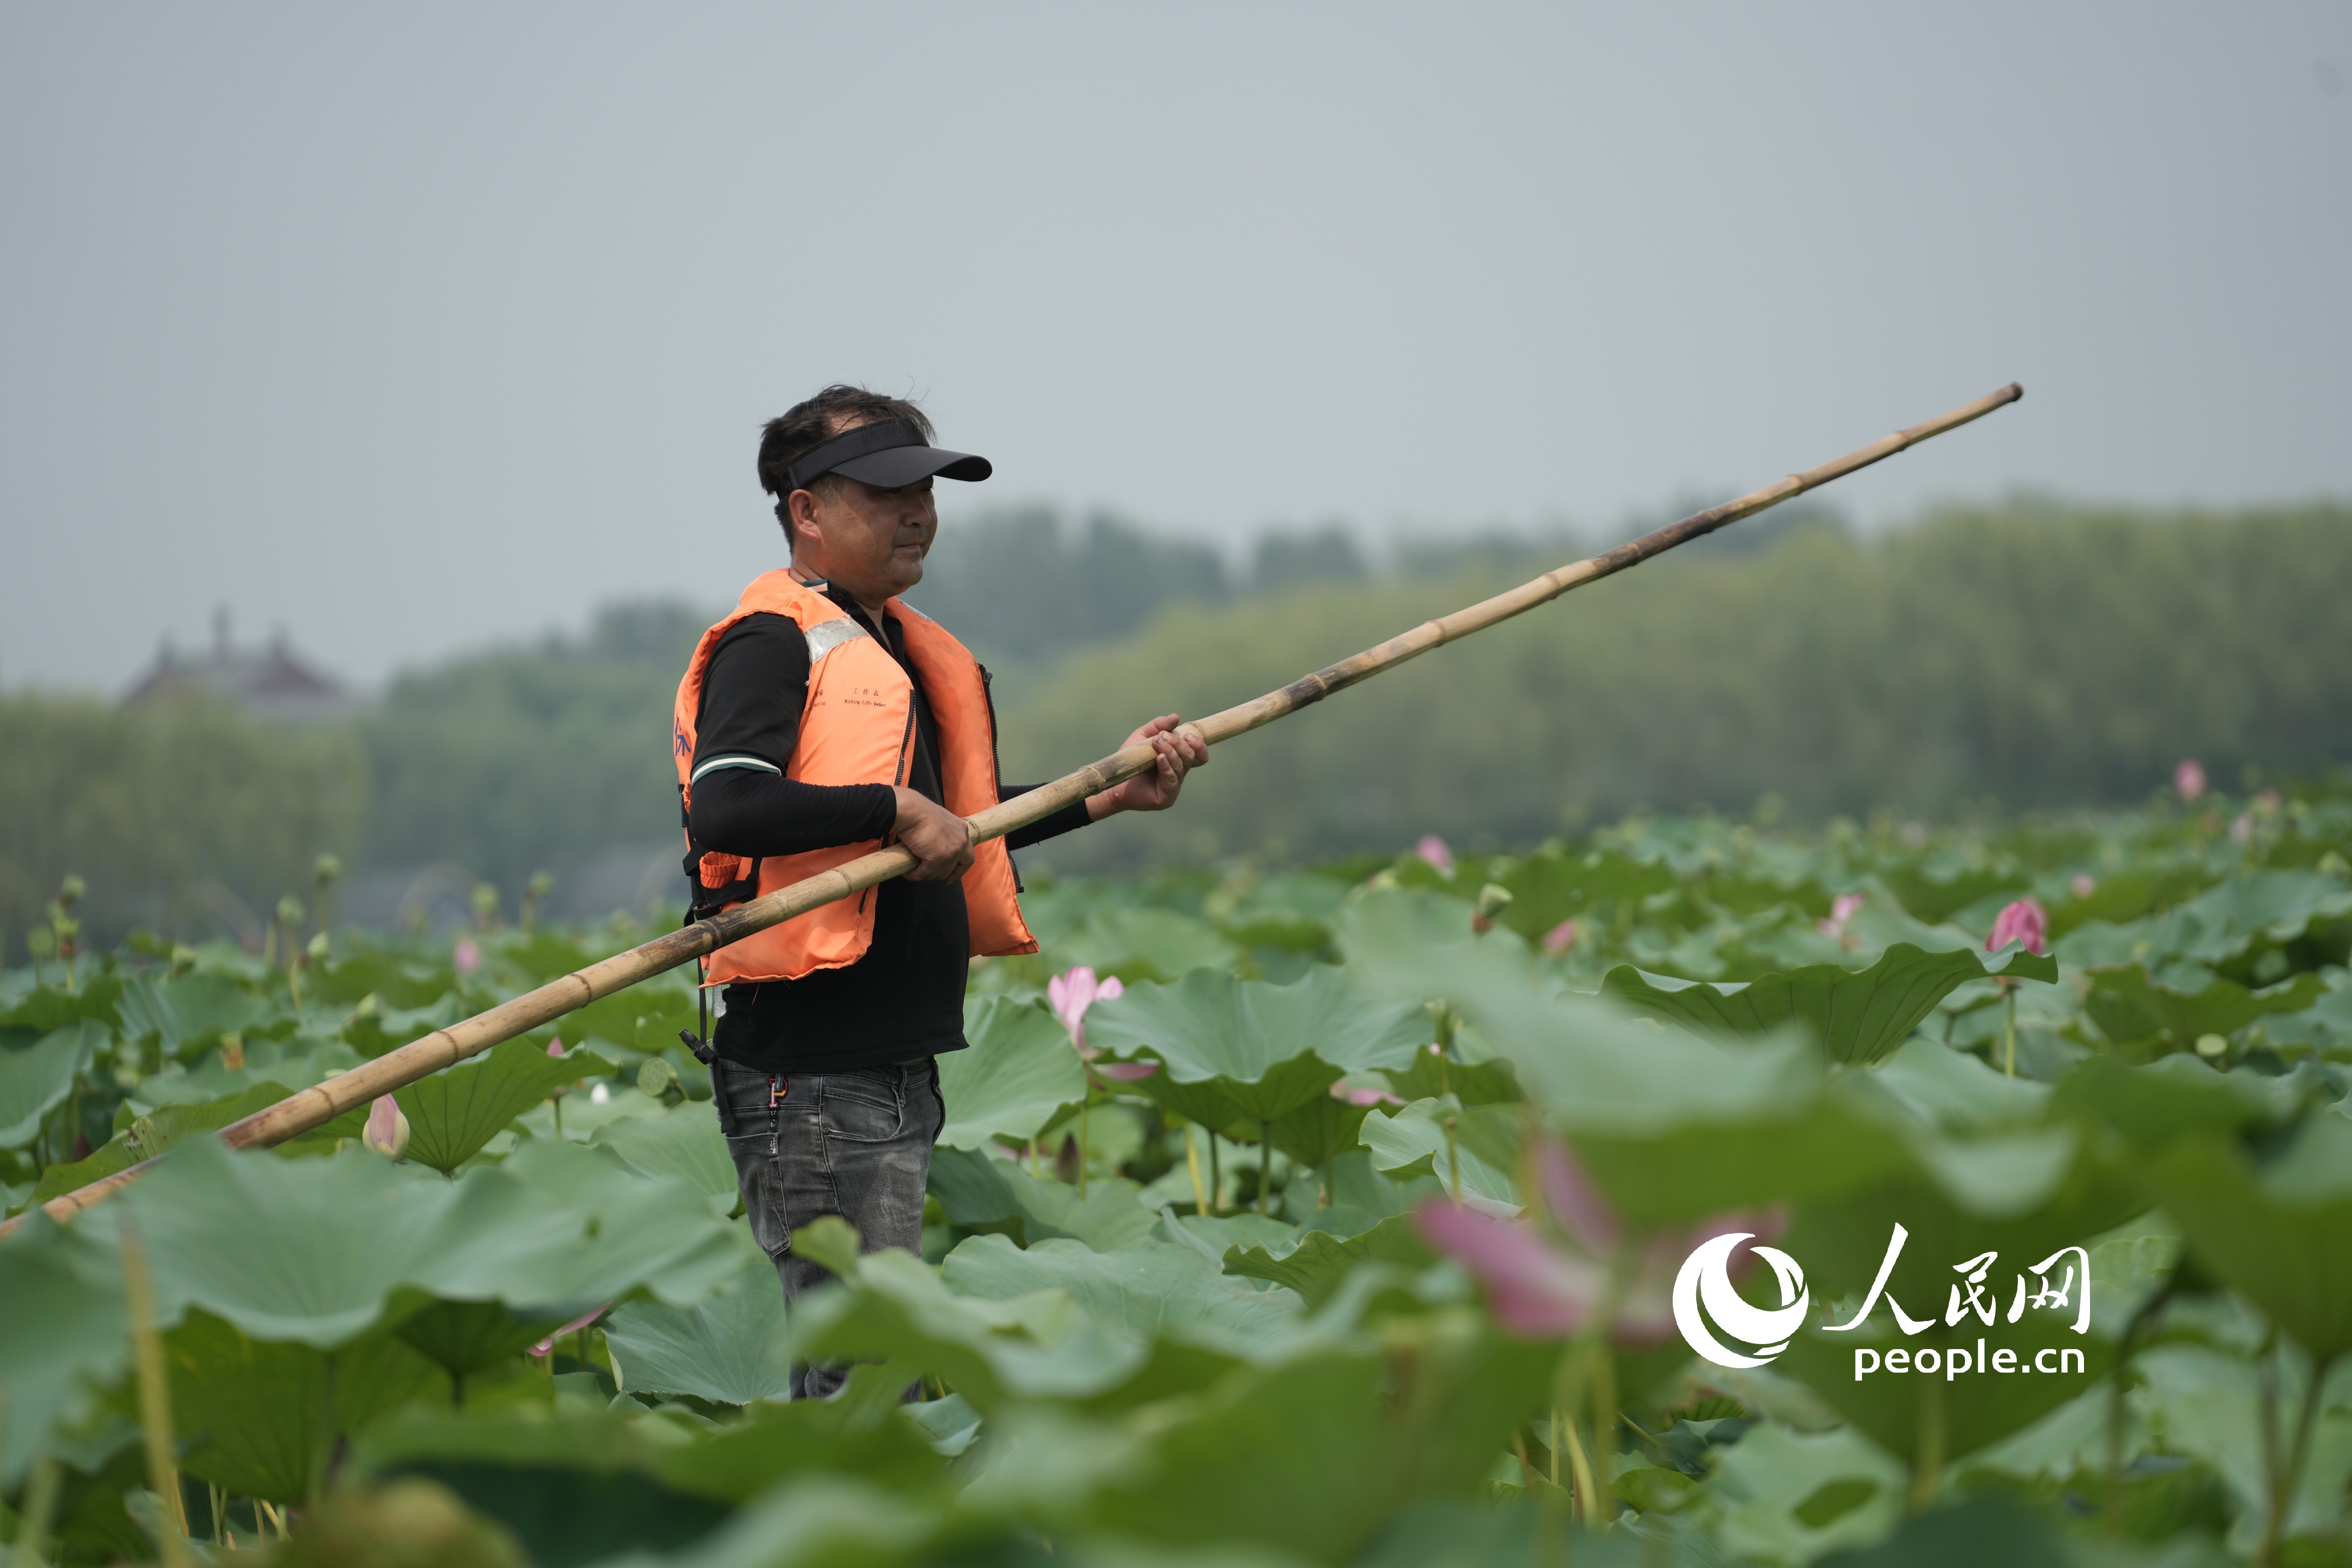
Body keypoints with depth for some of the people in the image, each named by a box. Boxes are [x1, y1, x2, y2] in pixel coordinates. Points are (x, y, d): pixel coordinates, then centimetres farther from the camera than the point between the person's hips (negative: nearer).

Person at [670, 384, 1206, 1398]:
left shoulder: (903, 648, 19)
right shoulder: (772, 643, -10)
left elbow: (948, 833, 29)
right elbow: (726, 810, -27)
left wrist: (1111, 793, 24)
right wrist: (893, 810, -21)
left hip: (896, 1067, 10)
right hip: (813, 1078, -10)